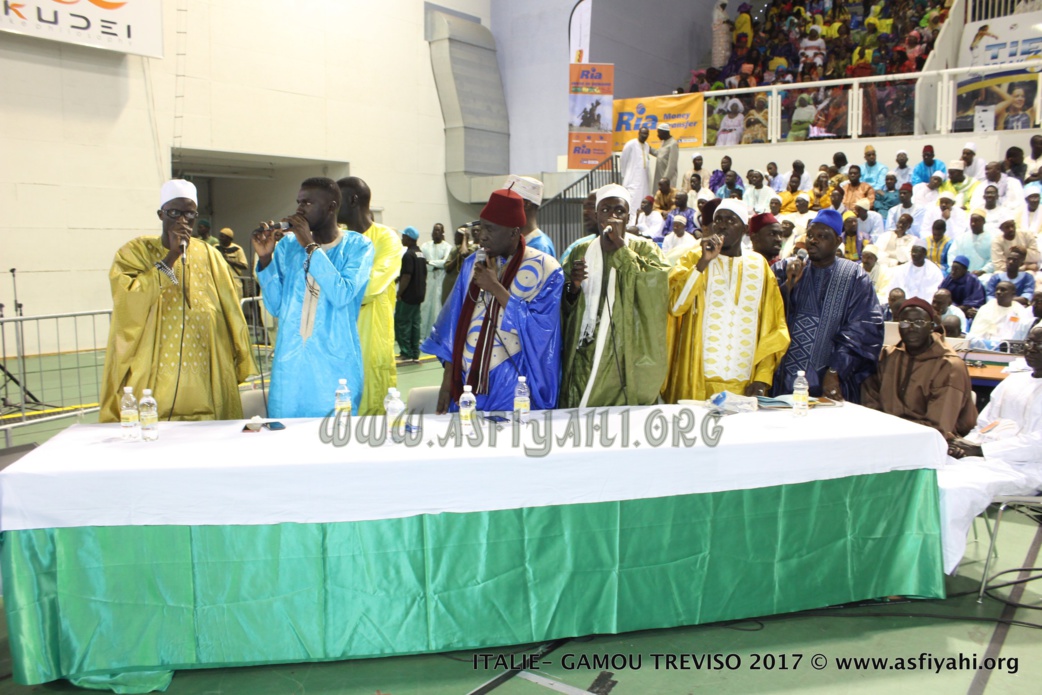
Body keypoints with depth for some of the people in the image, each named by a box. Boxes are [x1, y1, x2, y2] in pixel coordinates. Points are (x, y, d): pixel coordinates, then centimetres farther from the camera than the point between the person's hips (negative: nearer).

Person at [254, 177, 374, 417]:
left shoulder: (358, 246, -2)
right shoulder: (288, 244, 8)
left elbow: (342, 295, -18)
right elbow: (276, 307, 7)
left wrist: (311, 247, -15)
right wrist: (265, 259, -5)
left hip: (335, 365, -3)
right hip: (289, 364, 3)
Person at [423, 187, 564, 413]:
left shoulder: (545, 269, -6)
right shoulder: (473, 264, 7)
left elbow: (540, 328, -15)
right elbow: (455, 322, 9)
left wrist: (496, 288, -17)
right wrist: (448, 380, 5)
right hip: (467, 383, 4)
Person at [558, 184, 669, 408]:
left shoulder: (645, 250, 4)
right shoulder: (579, 252, 11)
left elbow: (656, 281, -17)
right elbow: (563, 307, 11)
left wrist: (620, 244, -14)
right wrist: (573, 287, -10)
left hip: (625, 359, -2)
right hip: (585, 358, 2)